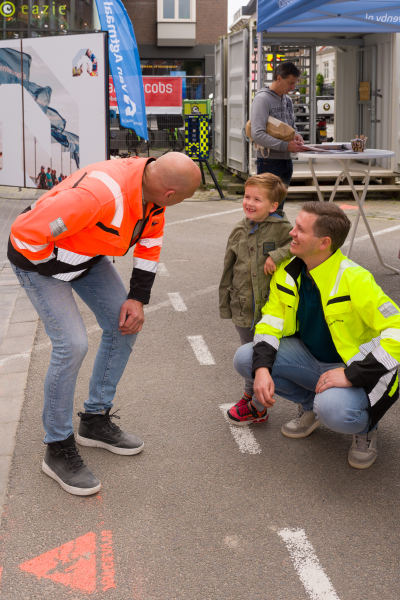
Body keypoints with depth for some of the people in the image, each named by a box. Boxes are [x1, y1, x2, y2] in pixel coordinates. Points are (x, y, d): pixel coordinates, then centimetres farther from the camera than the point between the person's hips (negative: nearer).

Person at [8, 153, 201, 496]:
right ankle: (58, 449, 2)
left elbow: (150, 244, 5)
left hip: (88, 254, 9)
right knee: (72, 345, -17)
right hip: (39, 256, -9)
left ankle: (95, 421, 23)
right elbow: (26, 232, -37)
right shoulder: (102, 194, -40)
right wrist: (52, 268, -18)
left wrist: (138, 298, 0)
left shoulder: (153, 190, -12)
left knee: (125, 325, 6)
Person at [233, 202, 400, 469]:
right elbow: (271, 321, -1)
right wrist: (262, 368, -18)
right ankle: (310, 405, 11)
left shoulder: (355, 280, -26)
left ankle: (365, 427, 3)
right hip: (310, 358, 7)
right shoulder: (288, 272, -6)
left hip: (356, 368, -6)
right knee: (245, 358, -10)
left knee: (332, 410, -38)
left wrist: (352, 375, -33)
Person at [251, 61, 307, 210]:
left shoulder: (287, 100, 14)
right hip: (269, 162, -8)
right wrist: (286, 146, -23)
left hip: (286, 160, 8)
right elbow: (257, 134, -22)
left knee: (279, 207, 13)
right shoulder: (262, 99, -12)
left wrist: (296, 135, -1)